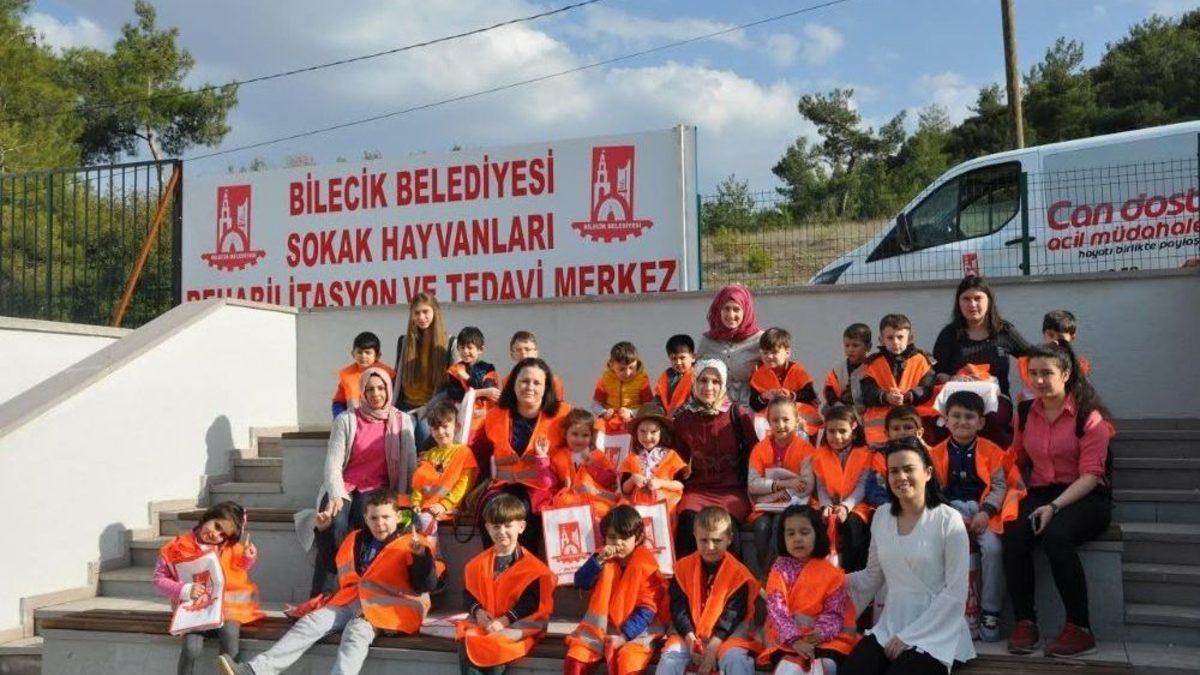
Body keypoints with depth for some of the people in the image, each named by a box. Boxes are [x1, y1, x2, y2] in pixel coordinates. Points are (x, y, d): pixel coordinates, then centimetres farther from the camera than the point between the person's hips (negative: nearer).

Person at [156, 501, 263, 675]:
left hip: (225, 606, 1)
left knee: (230, 633, -31)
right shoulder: (177, 548, -2)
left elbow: (239, 575, 20)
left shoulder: (231, 548, 6)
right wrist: (185, 590, -16)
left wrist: (248, 558, 1)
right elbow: (159, 580, 0)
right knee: (192, 647, -28)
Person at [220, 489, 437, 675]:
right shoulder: (355, 540, 17)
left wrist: (422, 555, -32)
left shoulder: (410, 546, -2)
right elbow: (336, 567, 34)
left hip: (383, 607, -6)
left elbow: (427, 586, -13)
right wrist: (324, 529, 24)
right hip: (350, 601, 6)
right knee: (312, 622, -14)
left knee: (356, 632, -34)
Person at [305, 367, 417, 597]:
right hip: (344, 487, 0)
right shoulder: (346, 420, 2)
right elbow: (333, 462, -5)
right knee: (335, 525, -32)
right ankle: (318, 592, -20)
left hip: (376, 489, 0)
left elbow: (410, 464, 2)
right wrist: (336, 496, -21)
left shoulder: (403, 421, 6)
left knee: (366, 521, -34)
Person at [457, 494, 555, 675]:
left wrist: (505, 620, -19)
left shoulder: (530, 566, -4)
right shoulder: (478, 563, 11)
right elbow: (468, 593, 12)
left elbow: (531, 601, -10)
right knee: (466, 646, -23)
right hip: (484, 622, 4)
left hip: (516, 624, -4)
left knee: (496, 648, -30)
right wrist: (477, 611, -8)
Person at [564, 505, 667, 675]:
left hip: (635, 630, -4)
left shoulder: (646, 565, -8)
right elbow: (580, 583, -4)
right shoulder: (606, 559, 7)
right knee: (576, 654, -18)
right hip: (603, 628, 4)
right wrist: (598, 559, -18)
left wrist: (624, 635, -22)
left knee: (628, 660, -32)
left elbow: (647, 608, -12)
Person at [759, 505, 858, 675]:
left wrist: (819, 633, -22)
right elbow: (777, 610, -9)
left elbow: (834, 612, 0)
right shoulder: (780, 570, 1)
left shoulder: (831, 573, 4)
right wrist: (794, 640, -24)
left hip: (825, 637, 1)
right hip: (786, 637, -1)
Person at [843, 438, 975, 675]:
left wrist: (909, 636, -13)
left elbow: (956, 592, -12)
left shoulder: (948, 520, -10)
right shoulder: (882, 516, 6)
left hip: (935, 634, -4)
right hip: (888, 627, 4)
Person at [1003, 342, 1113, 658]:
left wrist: (1054, 506, -24)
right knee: (1014, 535, -27)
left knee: (1055, 534, -35)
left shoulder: (1089, 415, -6)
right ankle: (1024, 623, -18)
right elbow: (1016, 460, 18)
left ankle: (1079, 629, -22)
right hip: (1039, 494, 4)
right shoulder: (1025, 412, 10)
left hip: (1086, 498, -4)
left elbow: (1091, 474, -13)